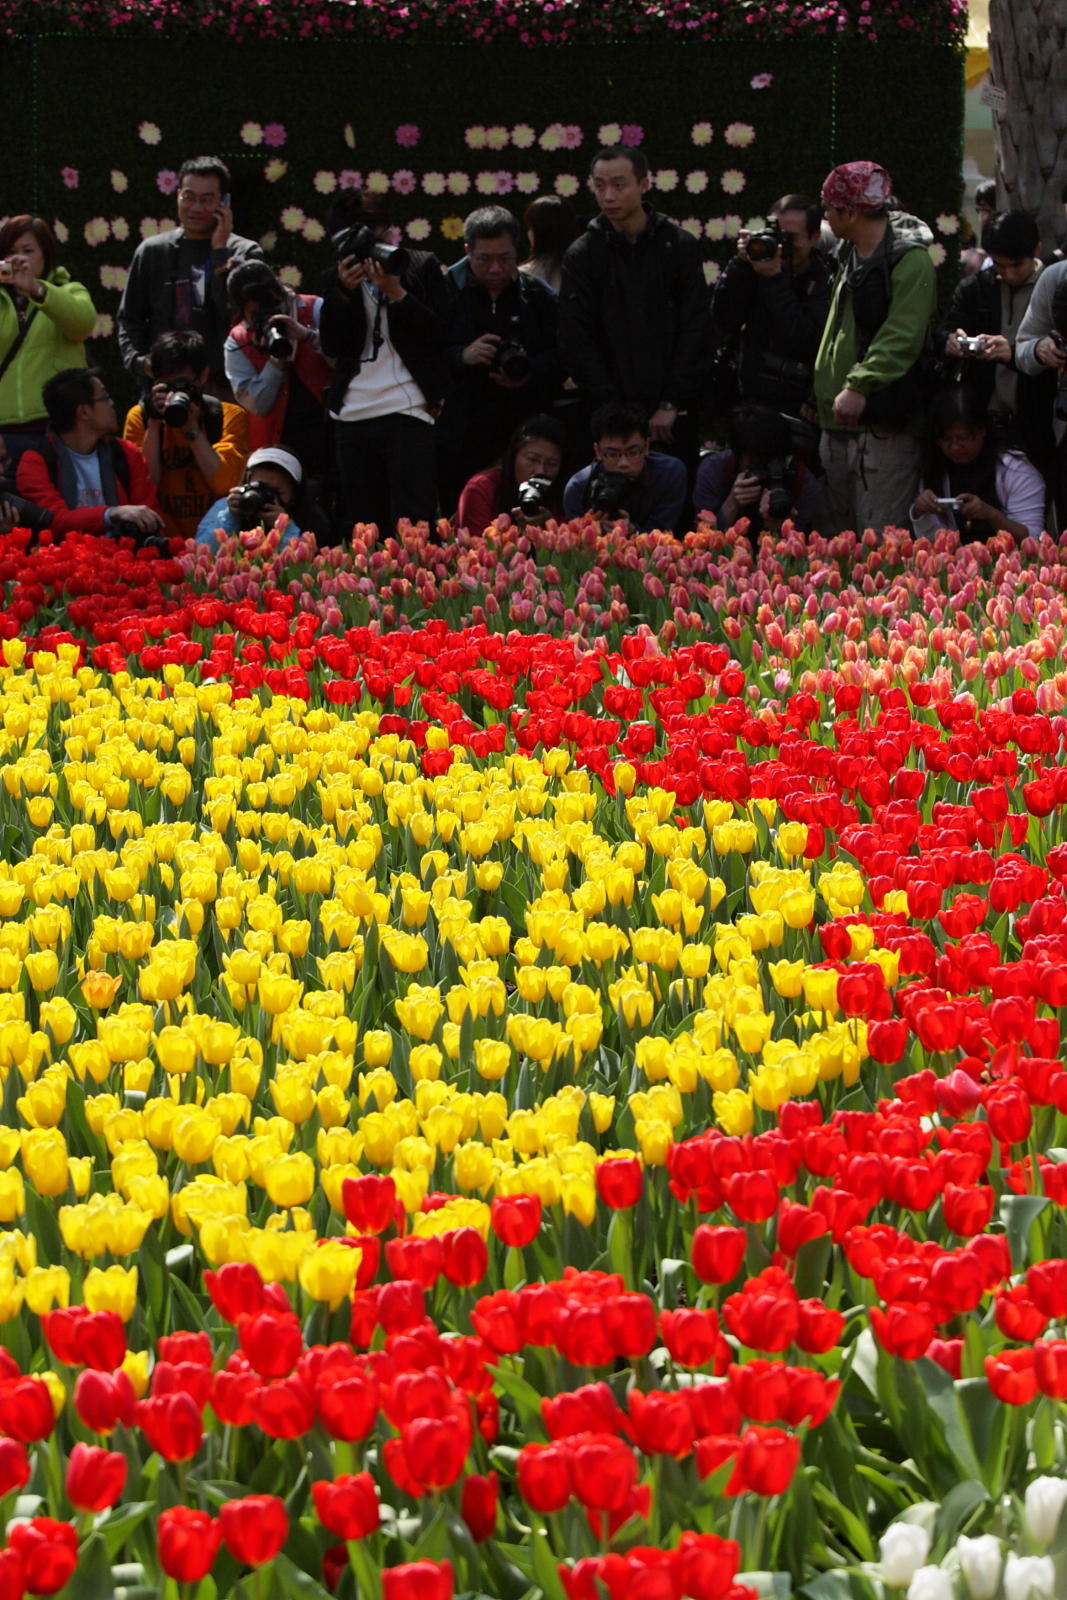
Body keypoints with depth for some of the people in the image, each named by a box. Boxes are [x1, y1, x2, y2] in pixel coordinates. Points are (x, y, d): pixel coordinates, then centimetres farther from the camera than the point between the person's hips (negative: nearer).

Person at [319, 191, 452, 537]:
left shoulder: (422, 266, 6)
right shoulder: (338, 279, 14)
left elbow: (439, 334, -3)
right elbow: (331, 346, 5)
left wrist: (395, 293, -12)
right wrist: (345, 292, -7)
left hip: (407, 412, -4)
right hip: (352, 416, 4)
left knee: (413, 524, -10)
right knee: (363, 526, 4)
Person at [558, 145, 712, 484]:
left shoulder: (680, 246, 4)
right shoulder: (582, 255, 3)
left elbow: (697, 332, 1)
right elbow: (576, 342, -2)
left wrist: (671, 405, -7)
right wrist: (616, 411, -9)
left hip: (674, 417, 0)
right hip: (609, 417, 0)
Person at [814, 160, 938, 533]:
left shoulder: (911, 261, -12)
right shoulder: (847, 253, 17)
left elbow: (902, 338, -22)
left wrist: (860, 386, -31)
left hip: (884, 422, -9)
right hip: (838, 418, 9)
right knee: (841, 531, 12)